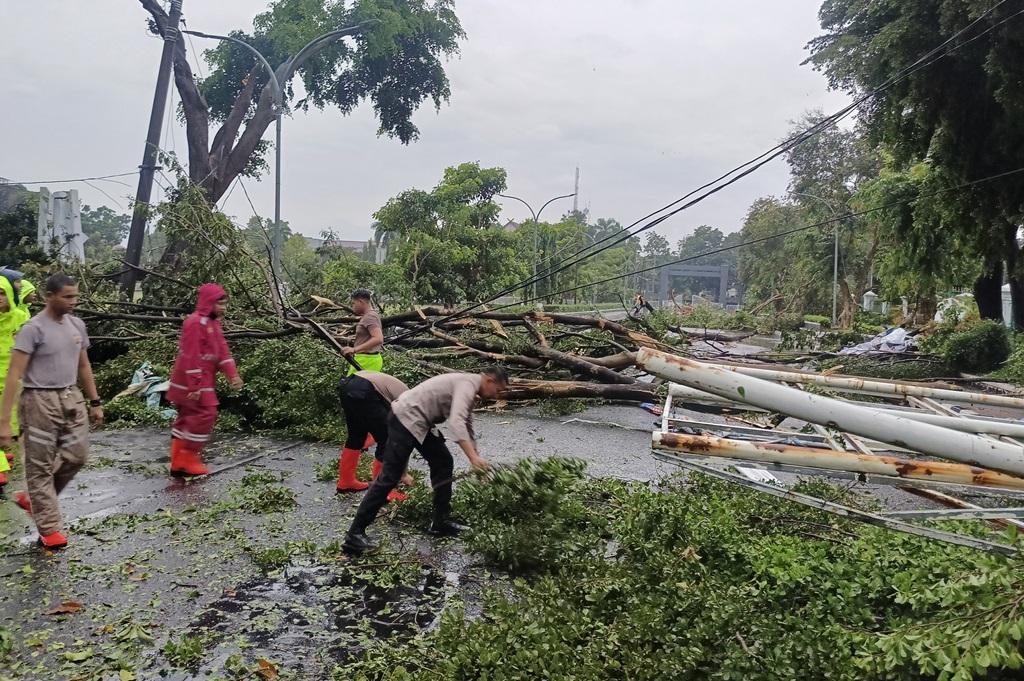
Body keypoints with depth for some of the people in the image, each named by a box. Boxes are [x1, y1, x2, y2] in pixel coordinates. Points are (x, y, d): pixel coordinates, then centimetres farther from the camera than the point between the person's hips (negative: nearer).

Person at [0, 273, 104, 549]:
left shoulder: (77, 325, 7)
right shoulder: (33, 329, -14)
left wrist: (95, 402, 16)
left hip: (71, 398, 7)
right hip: (40, 401, -6)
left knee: (76, 457, 10)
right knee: (41, 466, 3)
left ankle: (33, 498, 32)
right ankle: (49, 528, 12)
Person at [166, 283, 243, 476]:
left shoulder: (213, 323, 13)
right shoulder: (196, 323, -18)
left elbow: (222, 350, 9)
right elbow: (191, 357, -22)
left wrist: (233, 375, -2)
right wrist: (195, 386, -25)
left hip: (203, 381, 10)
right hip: (192, 382, -10)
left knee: (187, 417, 13)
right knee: (204, 415, -9)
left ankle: (179, 462, 20)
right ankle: (188, 460, 1)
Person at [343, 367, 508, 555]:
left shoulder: (469, 389, 16)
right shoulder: (467, 384, -16)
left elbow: (467, 428, 26)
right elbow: (456, 422, -33)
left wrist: (478, 464, 26)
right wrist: (473, 457, -38)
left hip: (420, 423, 11)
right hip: (406, 418, -11)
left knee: (443, 463, 11)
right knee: (389, 477, -9)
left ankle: (440, 523, 17)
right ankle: (355, 533, -5)